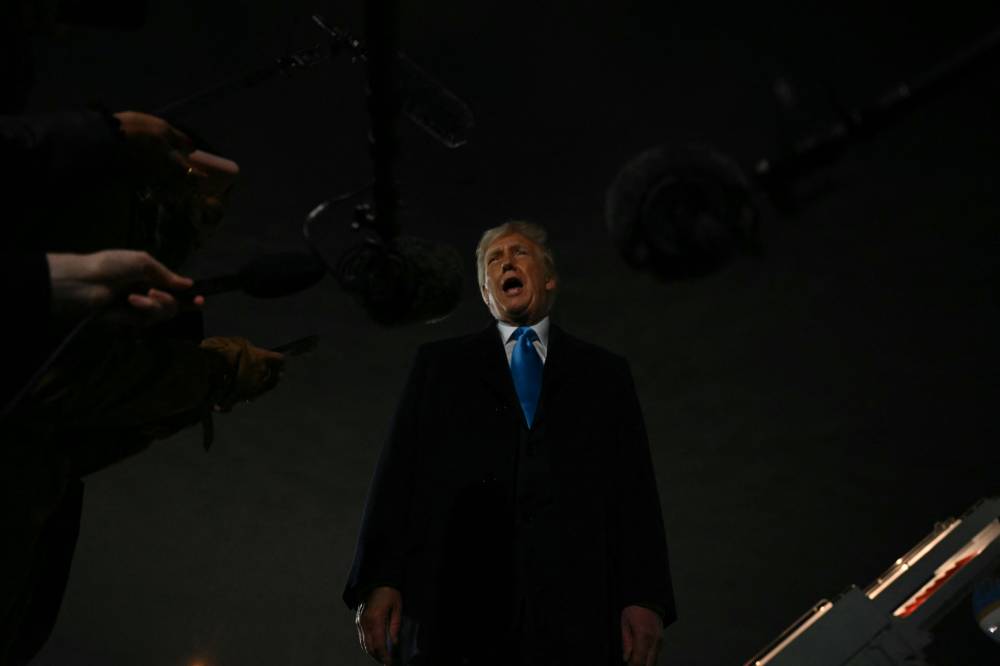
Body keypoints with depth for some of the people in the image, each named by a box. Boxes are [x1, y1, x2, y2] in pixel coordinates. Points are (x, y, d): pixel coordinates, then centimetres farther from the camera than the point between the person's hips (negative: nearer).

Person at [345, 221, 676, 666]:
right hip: (456, 608, 0)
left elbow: (635, 493, 9)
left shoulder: (604, 374, 17)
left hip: (572, 612, 0)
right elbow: (398, 475, 8)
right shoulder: (438, 364, 17)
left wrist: (645, 597, -3)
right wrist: (378, 583, -4)